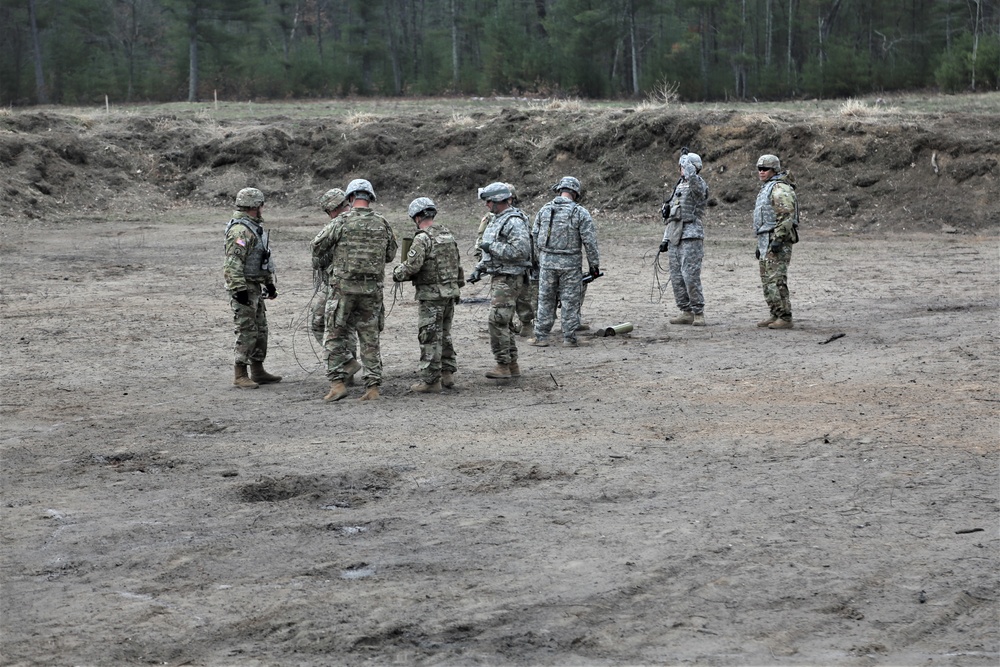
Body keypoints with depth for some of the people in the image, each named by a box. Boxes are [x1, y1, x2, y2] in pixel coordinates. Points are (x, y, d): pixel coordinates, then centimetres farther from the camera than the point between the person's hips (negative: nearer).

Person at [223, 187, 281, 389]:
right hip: (243, 288, -10)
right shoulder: (240, 230, -18)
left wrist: (269, 283, 25)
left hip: (255, 287, 10)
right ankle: (240, 375, -3)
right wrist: (239, 289, -27)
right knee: (247, 331, -8)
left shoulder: (255, 228, 16)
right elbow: (233, 263, -24)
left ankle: (258, 371, 20)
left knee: (260, 330, 13)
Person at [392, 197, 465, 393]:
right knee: (444, 336, 19)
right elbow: (457, 264, 17)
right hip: (451, 293, 8)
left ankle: (431, 380, -1)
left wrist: (397, 273, -2)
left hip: (432, 295, -8)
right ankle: (447, 374, 23)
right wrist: (458, 285, 26)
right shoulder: (448, 235, 11)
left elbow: (412, 266, -21)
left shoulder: (422, 238, -16)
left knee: (430, 338, -3)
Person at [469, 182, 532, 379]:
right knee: (503, 323, 12)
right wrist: (479, 269, 15)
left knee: (497, 321, -13)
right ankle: (513, 366, 18)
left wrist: (492, 247, -21)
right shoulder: (497, 220, 17)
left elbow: (521, 250, -26)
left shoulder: (514, 222, -16)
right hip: (499, 277, 10)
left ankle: (503, 366, -10)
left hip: (510, 279, -10)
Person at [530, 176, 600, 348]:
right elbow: (589, 241, -8)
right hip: (571, 263, -3)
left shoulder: (544, 210, 3)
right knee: (570, 301, 5)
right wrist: (594, 265, 0)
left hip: (547, 262, 3)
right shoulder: (580, 213, -8)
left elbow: (534, 236, 7)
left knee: (545, 299, 11)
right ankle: (569, 338, 7)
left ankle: (541, 336, 12)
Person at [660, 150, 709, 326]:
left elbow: (692, 177, -30)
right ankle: (686, 313, 10)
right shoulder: (679, 187, 21)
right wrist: (665, 239, 19)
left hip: (691, 238, -8)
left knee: (690, 276, -13)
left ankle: (699, 313, -8)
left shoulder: (699, 185, -4)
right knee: (677, 278, 5)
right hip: (675, 239, 8)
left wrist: (685, 157, -15)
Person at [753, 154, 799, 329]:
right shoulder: (766, 188, 22)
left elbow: (787, 216, -21)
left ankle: (785, 318, -13)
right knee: (767, 280, 12)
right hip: (766, 241, 11)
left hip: (776, 240, -11)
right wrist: (760, 244, 26)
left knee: (776, 280, -13)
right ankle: (775, 315, 17)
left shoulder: (779, 189, -12)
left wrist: (778, 239, -26)